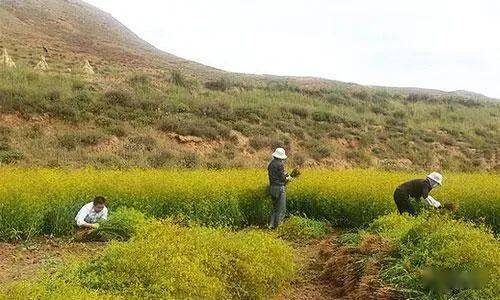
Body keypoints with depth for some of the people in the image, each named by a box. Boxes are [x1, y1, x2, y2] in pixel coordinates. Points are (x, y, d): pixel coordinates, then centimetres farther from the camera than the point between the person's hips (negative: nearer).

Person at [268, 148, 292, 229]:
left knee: (275, 207, 19)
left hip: (272, 188, 8)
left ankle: (271, 225, 15)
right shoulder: (280, 164, -14)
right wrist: (288, 178, 8)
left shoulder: (270, 164, 11)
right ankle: (277, 225, 0)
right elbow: (283, 178, -13)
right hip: (279, 188, -8)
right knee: (281, 209, 0)